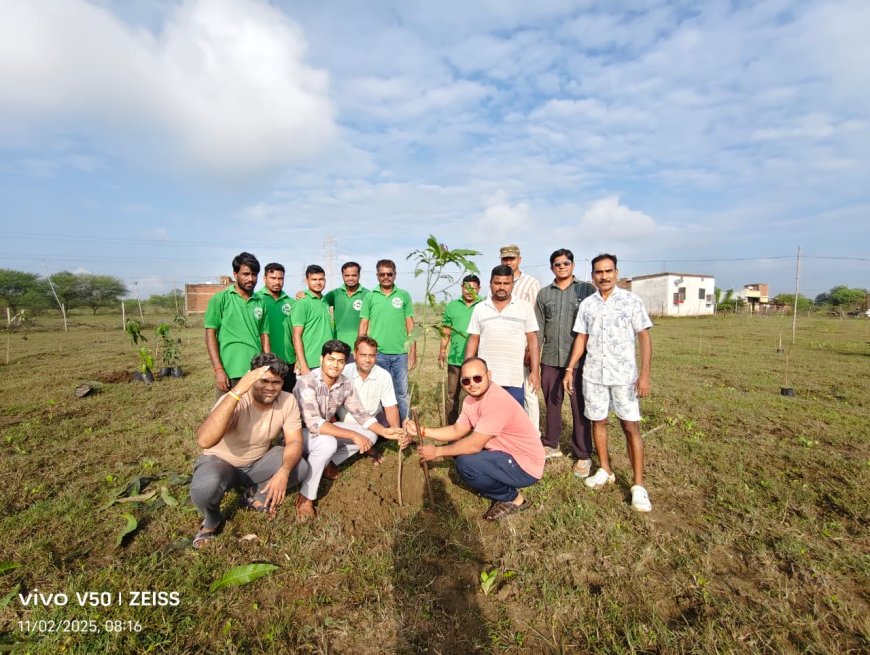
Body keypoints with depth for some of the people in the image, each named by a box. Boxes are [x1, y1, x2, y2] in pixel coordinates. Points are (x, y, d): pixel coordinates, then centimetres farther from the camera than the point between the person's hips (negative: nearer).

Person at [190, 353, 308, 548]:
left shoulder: (288, 401, -18)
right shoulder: (235, 401, -31)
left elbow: (294, 442, -18)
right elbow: (204, 441, -47)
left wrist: (284, 471, -39)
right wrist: (237, 392, -52)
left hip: (258, 462, 4)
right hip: (220, 462, -3)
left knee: (300, 467, -20)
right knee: (204, 487, -35)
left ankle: (255, 496, 10)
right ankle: (212, 522, 2)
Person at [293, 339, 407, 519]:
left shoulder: (346, 384, -10)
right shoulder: (307, 382, -29)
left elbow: (361, 414, -4)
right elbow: (314, 424, -37)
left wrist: (385, 431, -20)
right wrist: (353, 435, -39)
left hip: (326, 429, 6)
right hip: (299, 432, -6)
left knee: (370, 435, -6)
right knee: (328, 443, -37)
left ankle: (327, 463, 7)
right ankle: (306, 497, -17)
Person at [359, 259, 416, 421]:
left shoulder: (404, 295, 4)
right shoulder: (369, 297, 3)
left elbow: (410, 326, 5)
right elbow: (363, 326, 5)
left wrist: (413, 352, 1)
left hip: (400, 353, 0)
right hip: (377, 353, 0)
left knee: (402, 393, 7)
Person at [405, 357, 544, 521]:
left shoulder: (497, 401, -29)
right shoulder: (471, 399, 1)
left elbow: (474, 445, -29)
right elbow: (457, 431, 8)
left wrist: (437, 451, -16)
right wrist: (421, 430, -1)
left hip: (525, 466, -9)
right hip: (506, 454, 9)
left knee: (465, 463, -25)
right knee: (456, 445, 7)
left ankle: (513, 498, -1)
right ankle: (503, 487, 14)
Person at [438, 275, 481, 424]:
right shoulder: (452, 306, 7)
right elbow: (446, 331, 8)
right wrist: (442, 350, 1)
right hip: (455, 358, 2)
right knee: (452, 394, 10)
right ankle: (451, 427, 23)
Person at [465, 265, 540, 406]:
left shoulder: (525, 307, 2)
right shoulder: (479, 308, 6)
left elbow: (533, 341, 2)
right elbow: (473, 341, 8)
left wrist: (535, 371, -4)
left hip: (514, 380, -1)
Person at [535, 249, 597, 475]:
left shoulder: (586, 289, 1)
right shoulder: (544, 294, 10)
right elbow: (539, 327, 9)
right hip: (550, 359, 3)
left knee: (580, 407, 4)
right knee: (551, 404, 13)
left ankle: (583, 455, 16)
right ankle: (551, 445, 29)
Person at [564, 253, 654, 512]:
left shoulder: (632, 301, -2)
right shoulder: (587, 304, 6)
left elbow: (644, 337, -4)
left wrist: (645, 373, -12)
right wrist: (570, 368, 4)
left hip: (624, 375, -3)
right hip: (593, 375, 3)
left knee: (631, 426, -2)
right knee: (598, 421, 10)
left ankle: (638, 485, 7)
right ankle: (605, 470, 27)